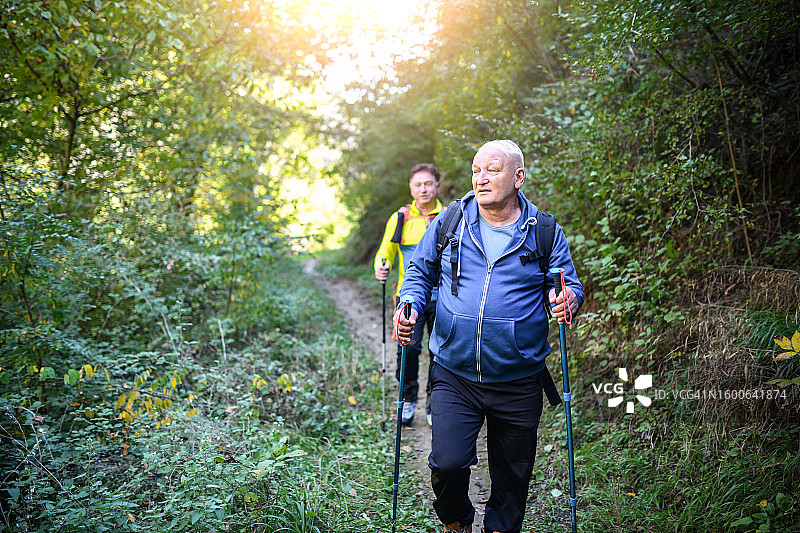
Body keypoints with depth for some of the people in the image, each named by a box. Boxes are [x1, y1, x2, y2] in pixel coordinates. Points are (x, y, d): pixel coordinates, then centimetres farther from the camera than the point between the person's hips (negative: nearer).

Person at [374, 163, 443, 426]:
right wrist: (381, 268, -12)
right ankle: (408, 398, 13)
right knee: (408, 348, -12)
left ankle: (434, 405, 26)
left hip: (442, 298, 1)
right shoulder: (400, 218, 5)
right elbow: (386, 251, 9)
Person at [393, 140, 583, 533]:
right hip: (454, 376, 0)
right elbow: (420, 272, 11)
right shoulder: (448, 223, 1)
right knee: (446, 463, -8)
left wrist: (568, 298, -18)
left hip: (518, 382, 0)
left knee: (512, 475, 14)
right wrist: (409, 305, -9)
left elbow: (570, 286, 6)